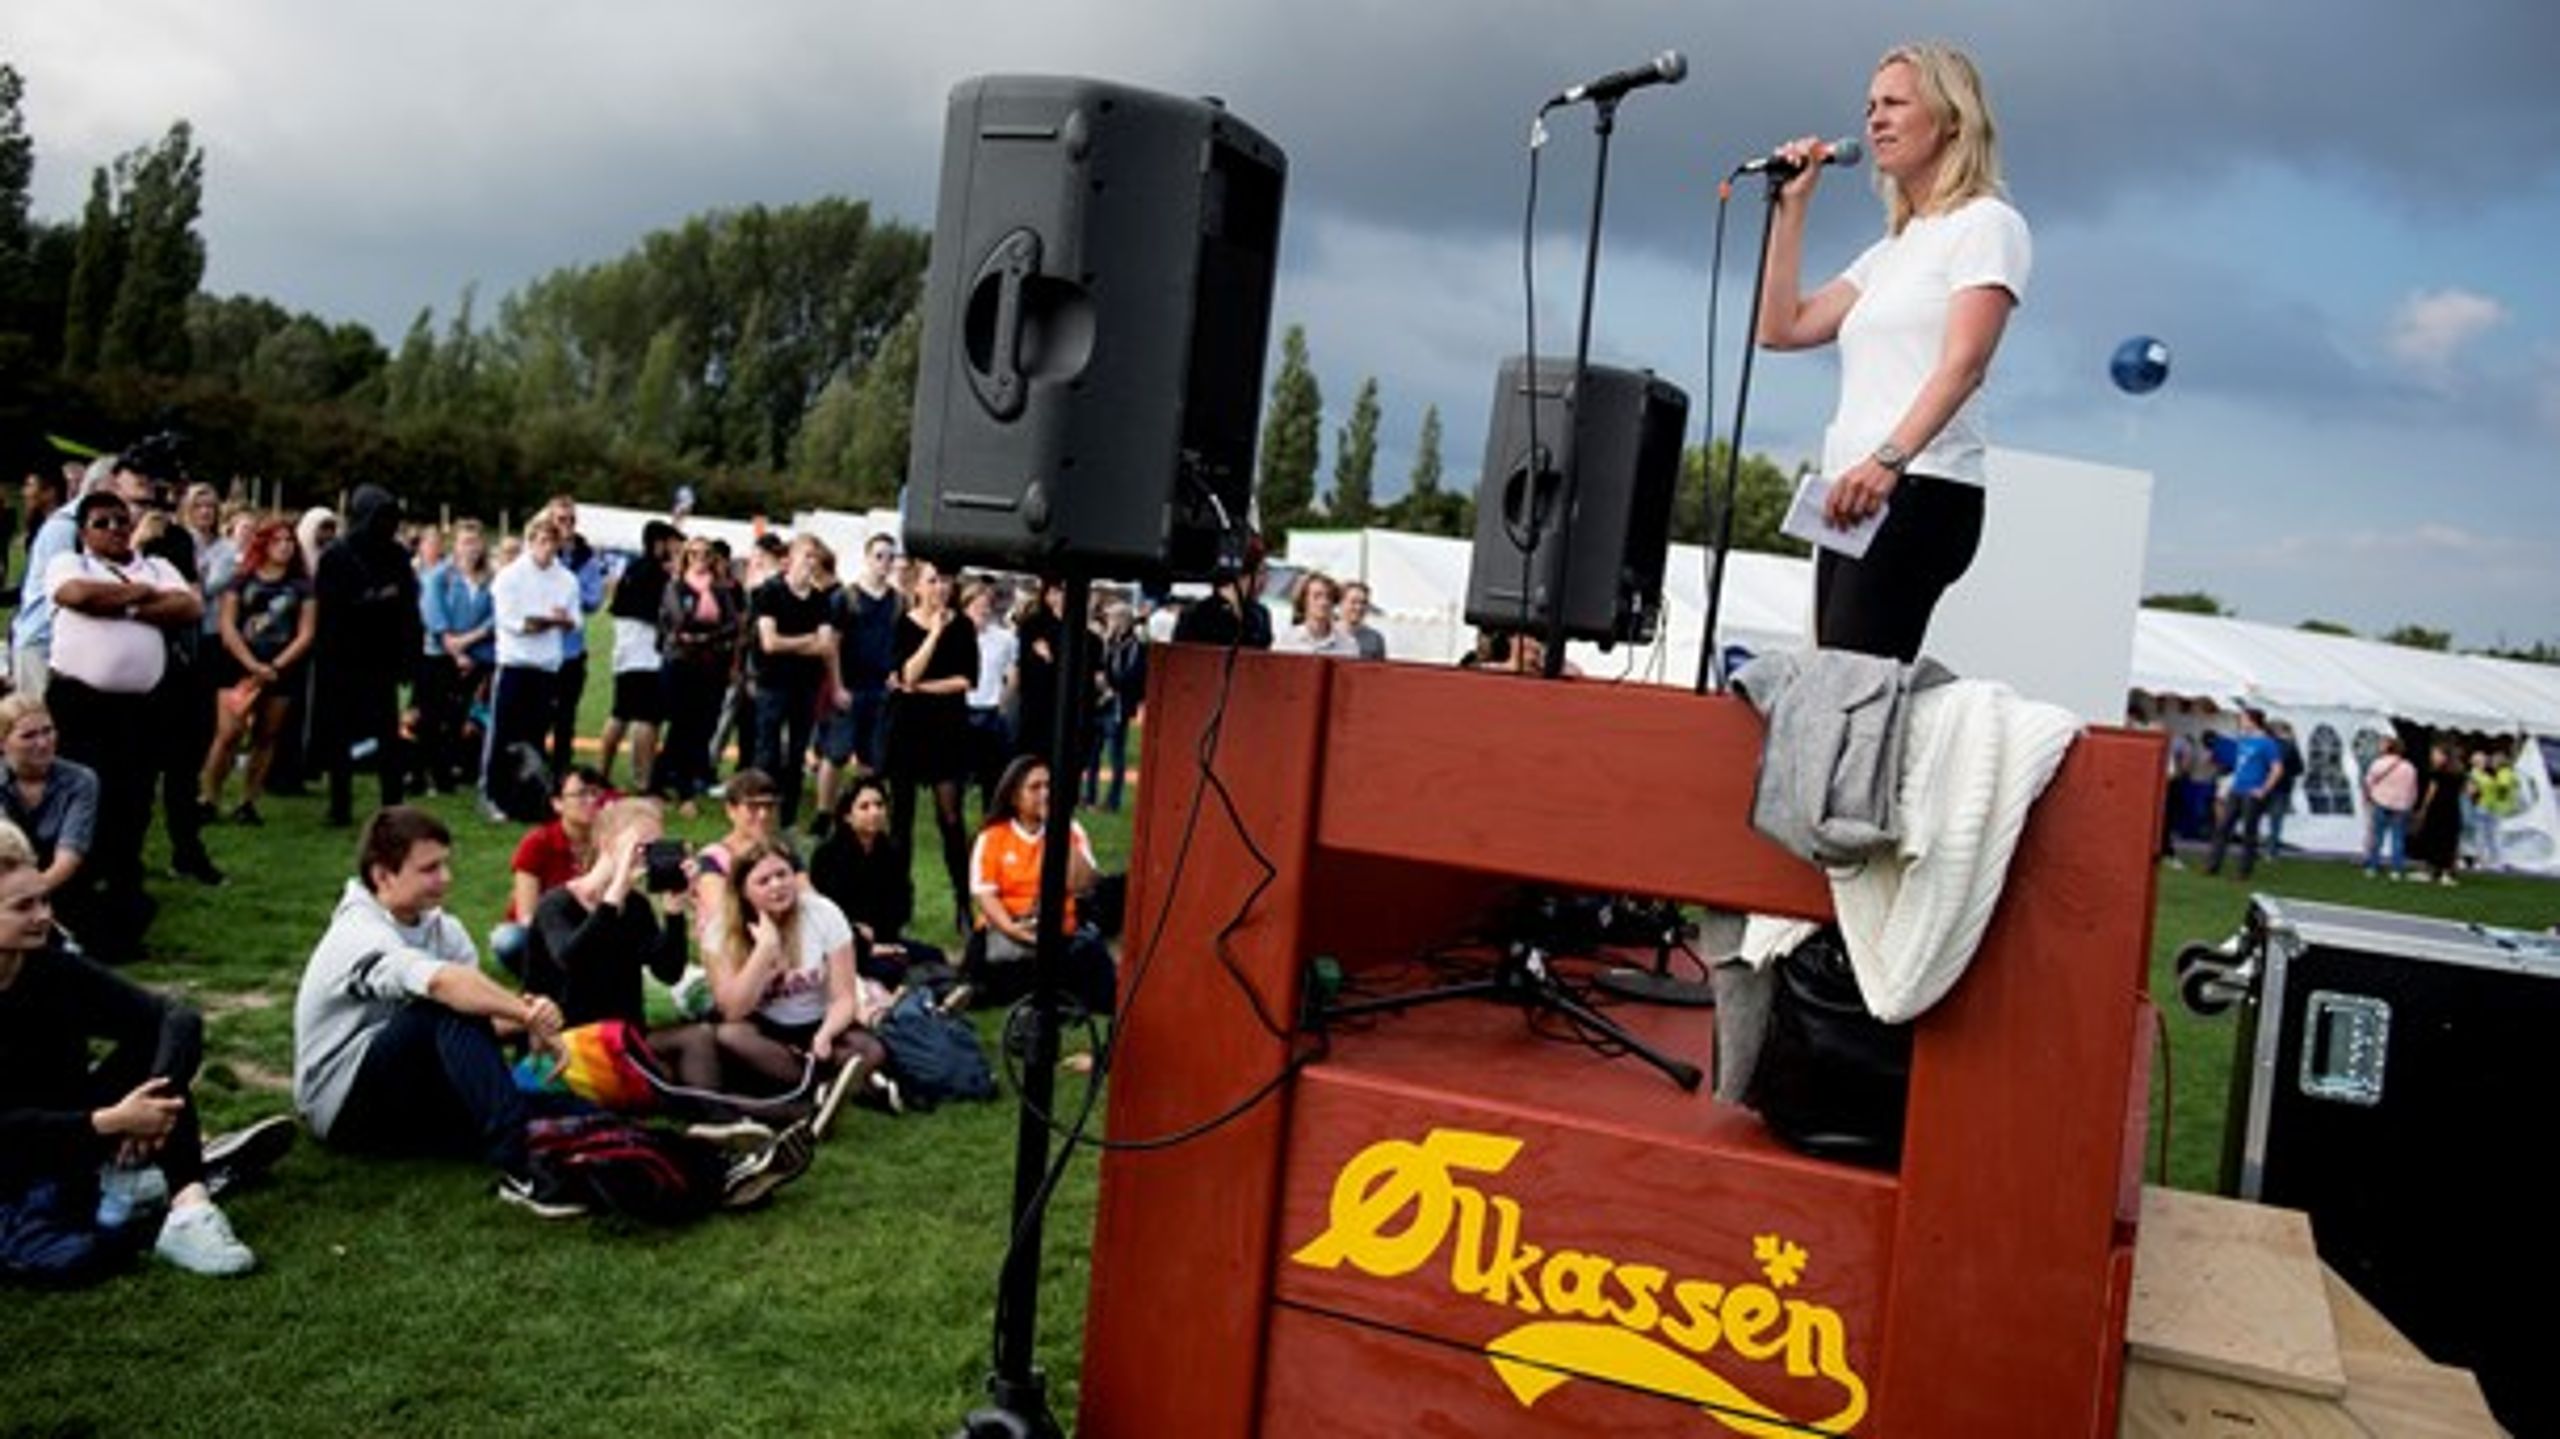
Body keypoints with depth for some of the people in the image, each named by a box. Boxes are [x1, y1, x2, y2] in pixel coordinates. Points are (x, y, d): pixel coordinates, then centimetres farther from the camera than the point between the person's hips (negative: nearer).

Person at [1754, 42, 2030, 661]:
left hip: (1920, 490, -8)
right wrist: (1791, 207, 19)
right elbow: (1781, 329, 21)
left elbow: (1964, 362, -14)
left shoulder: (1986, 223, 2)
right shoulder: (1889, 250, 27)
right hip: (1851, 496, 8)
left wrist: (1890, 459, -29)